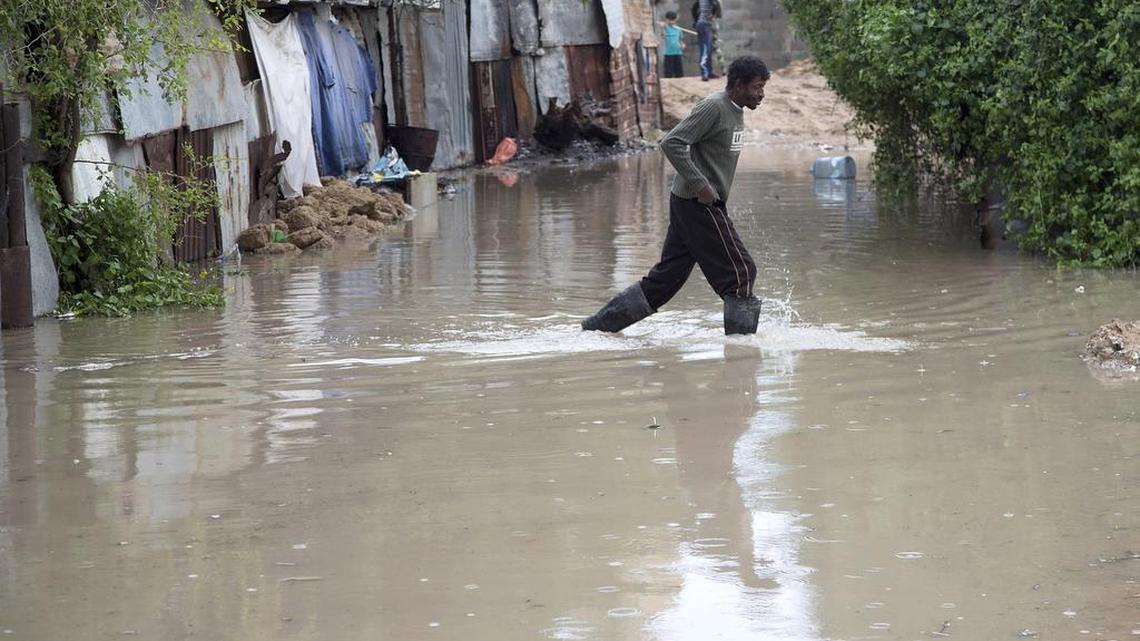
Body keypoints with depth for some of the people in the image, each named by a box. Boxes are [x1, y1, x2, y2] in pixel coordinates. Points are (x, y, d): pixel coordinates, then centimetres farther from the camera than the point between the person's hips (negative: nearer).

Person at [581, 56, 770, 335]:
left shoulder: (735, 111, 15)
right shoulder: (713, 108, -16)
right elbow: (672, 143, -22)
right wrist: (700, 186, -23)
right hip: (700, 205, -10)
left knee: (664, 278, 10)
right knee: (740, 272, -6)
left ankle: (601, 323, 13)